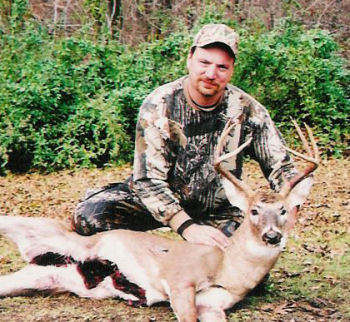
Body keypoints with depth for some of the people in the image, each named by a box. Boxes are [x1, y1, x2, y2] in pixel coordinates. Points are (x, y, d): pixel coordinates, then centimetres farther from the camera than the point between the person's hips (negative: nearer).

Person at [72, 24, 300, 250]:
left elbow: (282, 167, -5)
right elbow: (148, 178, -22)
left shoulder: (248, 111, -13)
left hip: (216, 212, 3)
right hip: (156, 202, -2)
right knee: (90, 217, -25)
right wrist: (186, 227, -34)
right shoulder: (159, 105, -19)